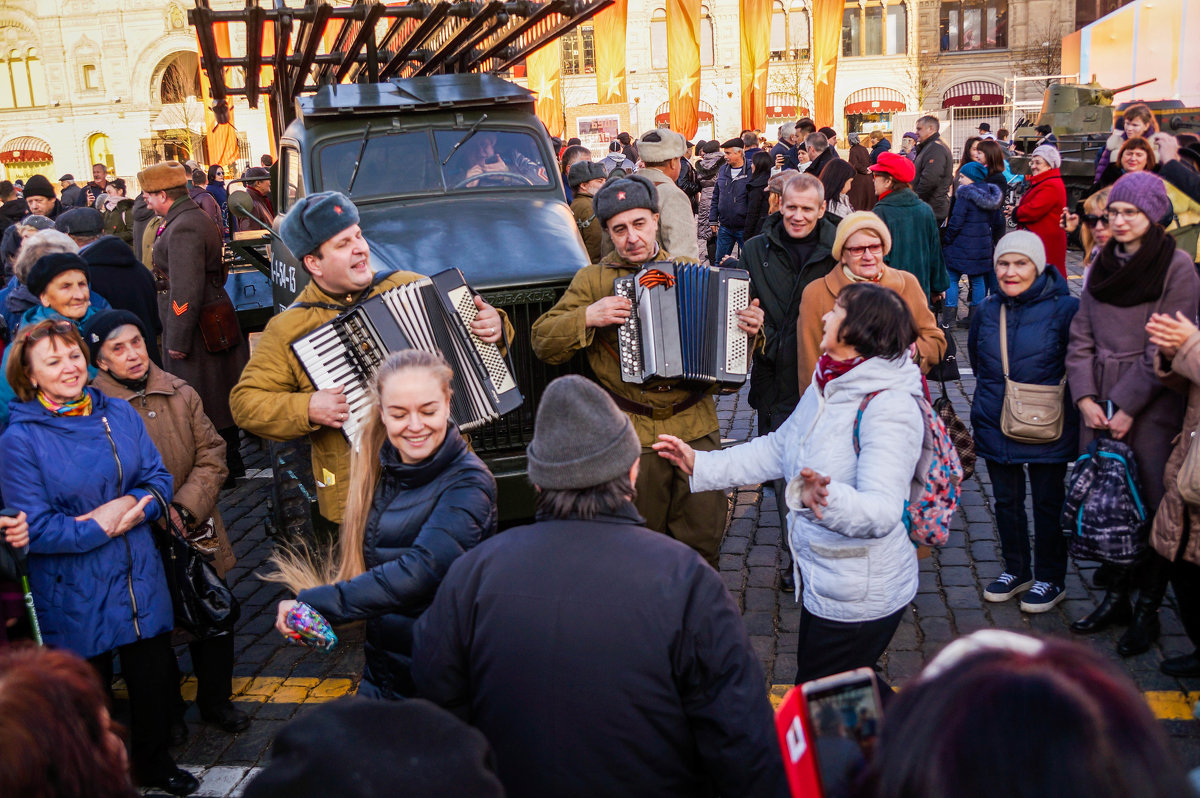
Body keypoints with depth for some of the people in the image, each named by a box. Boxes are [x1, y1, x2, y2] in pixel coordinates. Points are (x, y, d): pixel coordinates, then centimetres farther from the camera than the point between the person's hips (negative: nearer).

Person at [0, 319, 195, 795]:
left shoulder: (120, 414, 1)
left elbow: (158, 478, 1)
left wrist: (127, 506, -18)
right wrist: (102, 529, -19)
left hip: (141, 580, 4)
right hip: (76, 594, -4)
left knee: (154, 677, 16)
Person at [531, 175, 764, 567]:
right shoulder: (592, 279, 4)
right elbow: (543, 342, 0)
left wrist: (748, 327, 0)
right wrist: (587, 318, -15)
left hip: (696, 427, 2)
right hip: (630, 432, -2)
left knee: (703, 537, 8)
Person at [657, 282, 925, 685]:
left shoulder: (890, 407, -25)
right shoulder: (827, 387, 4)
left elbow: (882, 512, -35)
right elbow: (778, 448, 14)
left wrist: (827, 499, -54)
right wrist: (702, 464, 10)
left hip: (861, 599, -9)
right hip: (822, 583, 9)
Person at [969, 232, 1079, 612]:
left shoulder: (1064, 308, -13)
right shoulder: (988, 310, 2)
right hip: (995, 426, 5)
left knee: (1048, 504, 9)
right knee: (1006, 500, 15)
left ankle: (1050, 579, 26)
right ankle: (1016, 570, 34)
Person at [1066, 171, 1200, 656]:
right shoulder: (1102, 266, 11)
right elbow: (1081, 338, 8)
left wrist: (1128, 406, -14)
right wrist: (1085, 396, -3)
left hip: (1151, 407, -5)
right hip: (1099, 403, 5)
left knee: (1151, 504, 1)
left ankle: (1147, 611, 14)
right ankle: (1116, 596, 23)